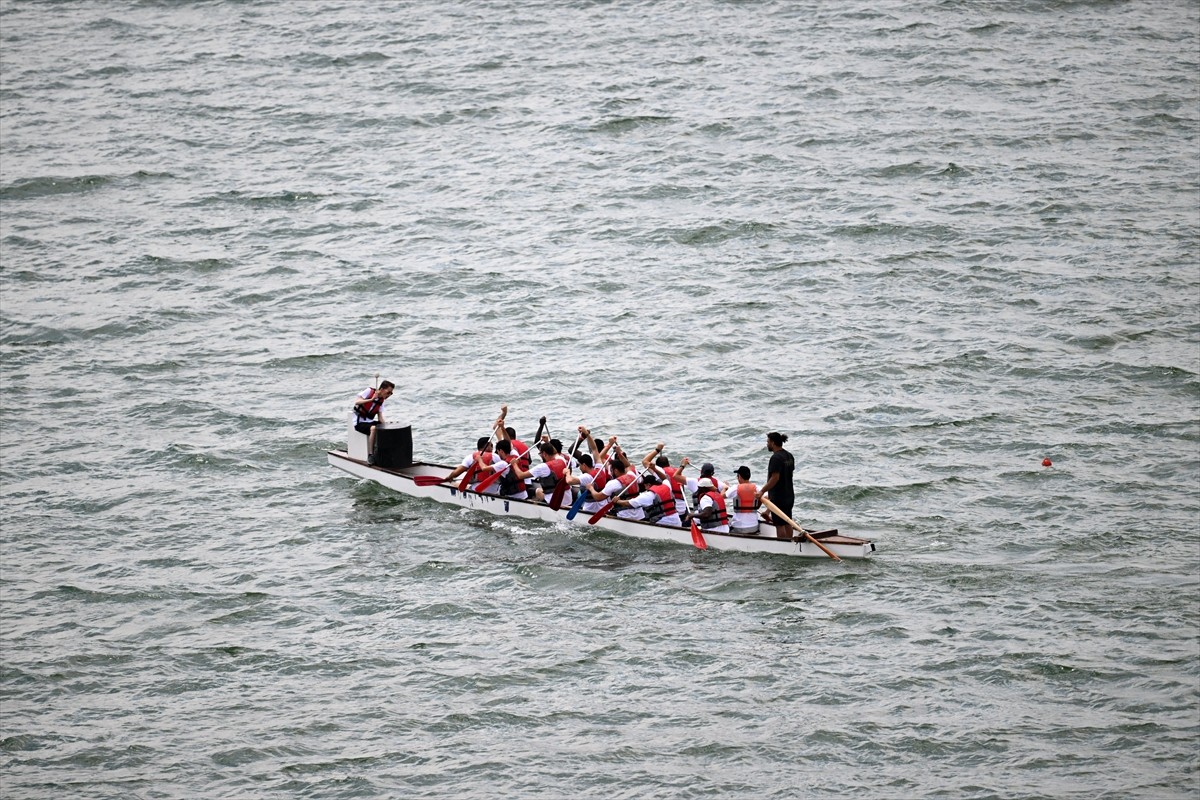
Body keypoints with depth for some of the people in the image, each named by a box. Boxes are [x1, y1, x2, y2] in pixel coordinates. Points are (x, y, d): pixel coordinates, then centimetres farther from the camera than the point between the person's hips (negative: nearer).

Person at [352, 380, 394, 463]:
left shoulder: (382, 400, 6)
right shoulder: (369, 391, -12)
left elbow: (380, 416, 6)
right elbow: (357, 402, -22)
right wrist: (371, 399, -30)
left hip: (370, 421, 7)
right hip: (359, 422, -7)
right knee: (374, 428, -35)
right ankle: (370, 455, -32)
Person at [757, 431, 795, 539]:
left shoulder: (776, 458, -19)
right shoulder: (789, 456, 9)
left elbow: (775, 478, -25)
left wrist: (762, 491, -21)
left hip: (778, 497, -9)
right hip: (789, 495, 9)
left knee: (780, 524, -4)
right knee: (787, 523, 16)